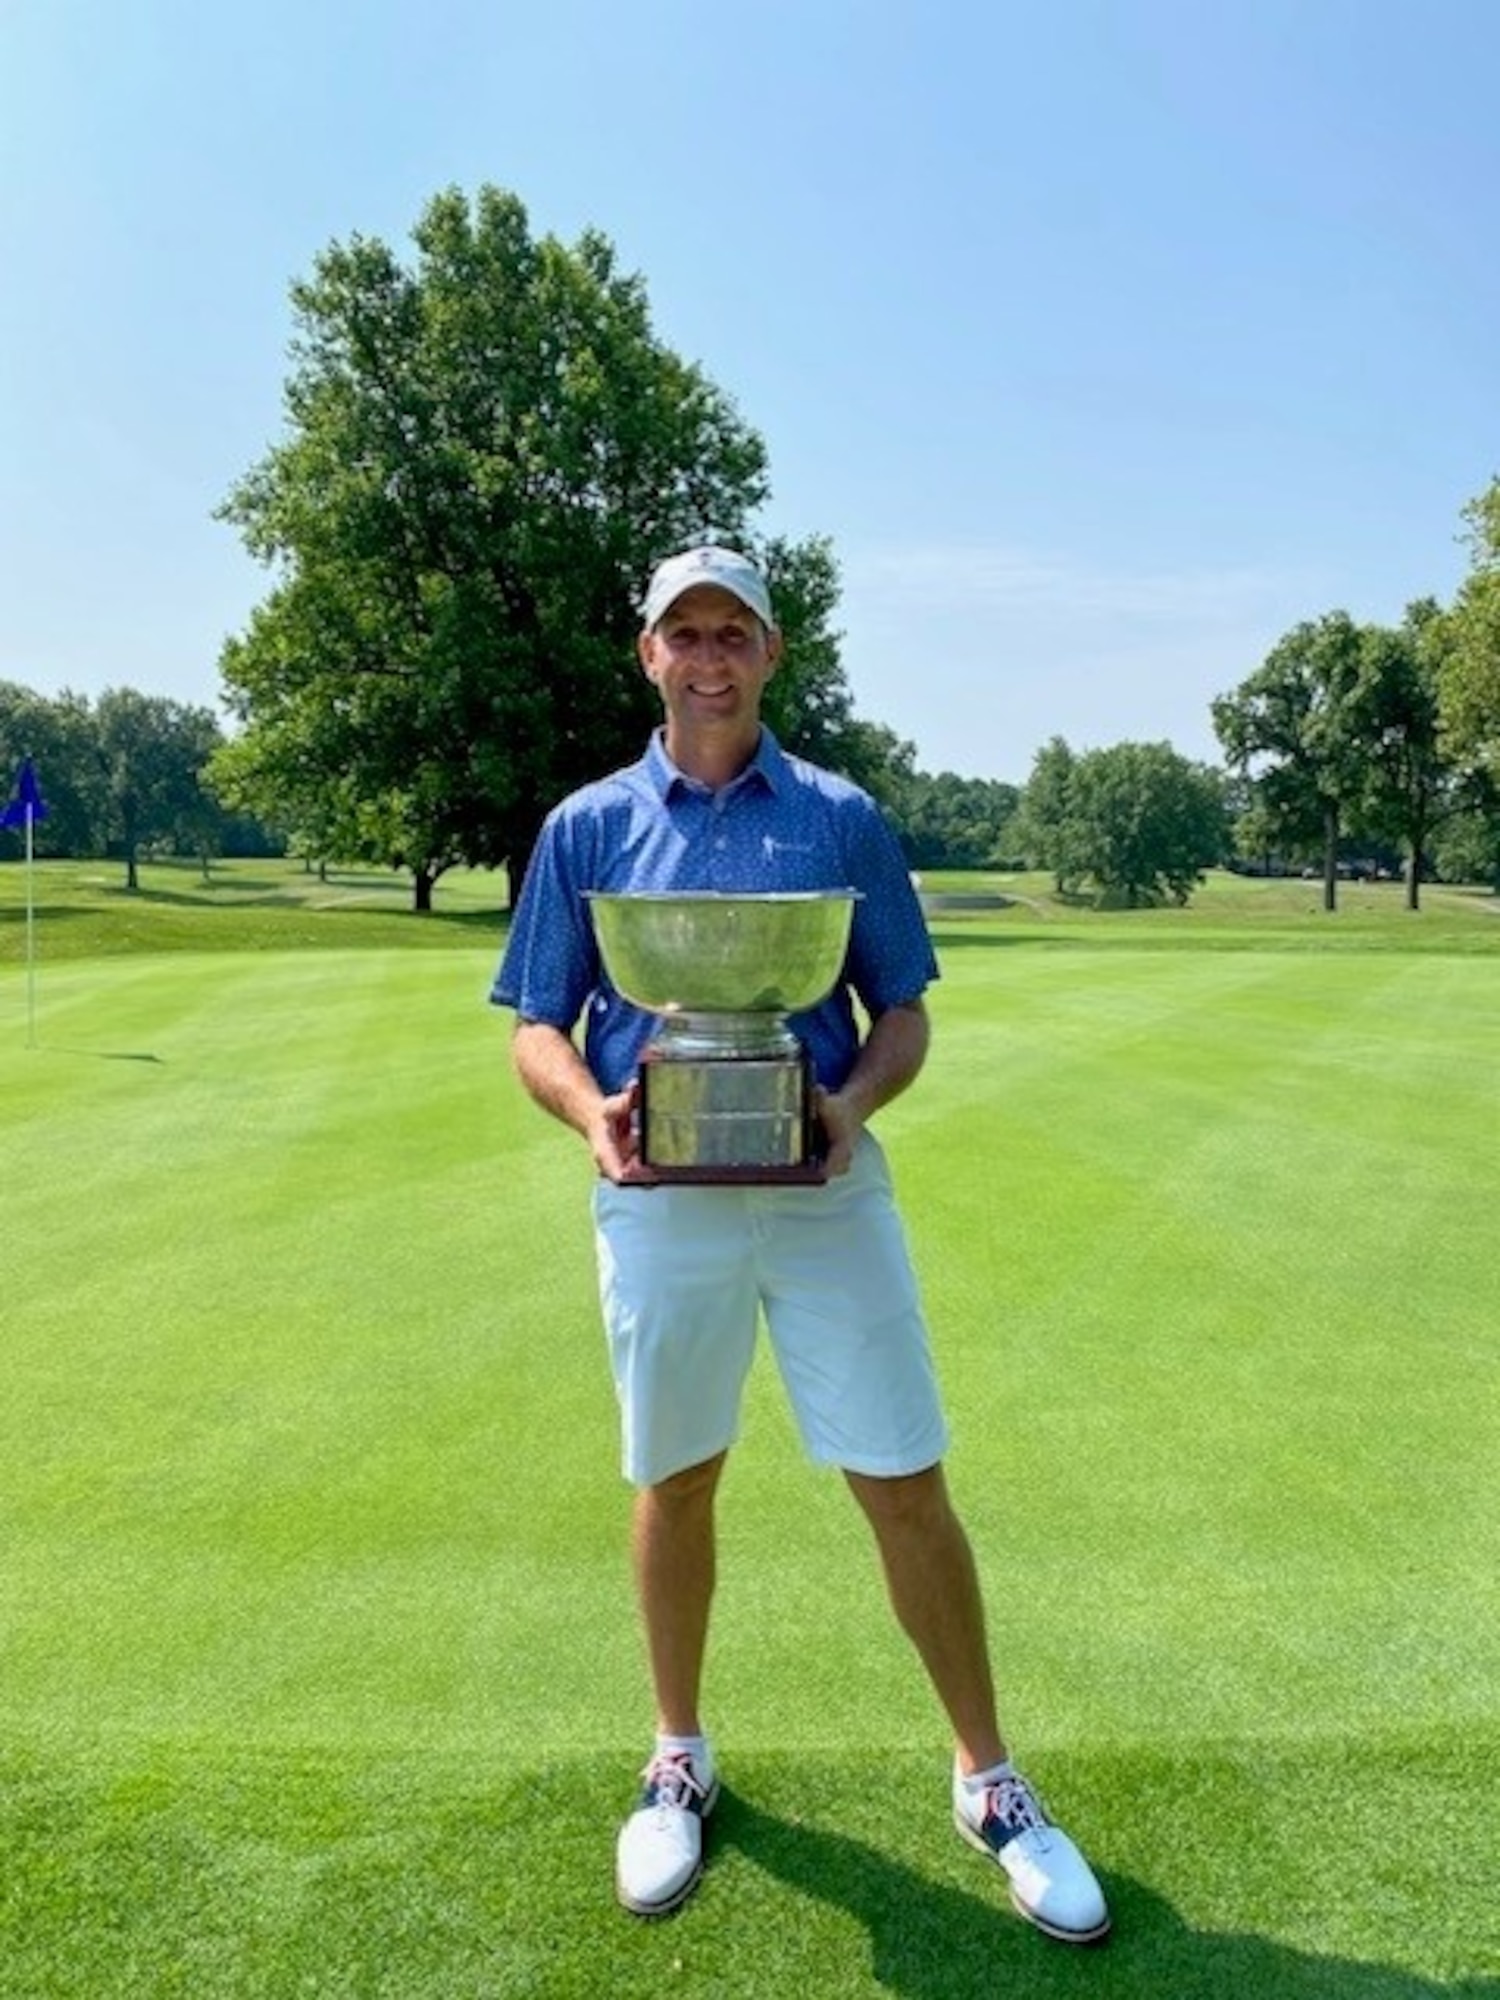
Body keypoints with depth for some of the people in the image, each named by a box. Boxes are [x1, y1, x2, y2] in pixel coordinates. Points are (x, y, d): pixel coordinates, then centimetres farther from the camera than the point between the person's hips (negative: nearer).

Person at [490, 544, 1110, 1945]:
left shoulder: (843, 819, 5)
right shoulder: (586, 827, 5)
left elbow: (903, 1012, 6)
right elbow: (537, 1028, 5)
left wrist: (855, 1100, -14)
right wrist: (590, 1109, -16)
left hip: (824, 1189, 0)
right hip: (658, 1197, 1)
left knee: (907, 1488, 3)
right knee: (674, 1485, 14)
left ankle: (988, 1779, 24)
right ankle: (678, 1761, 36)